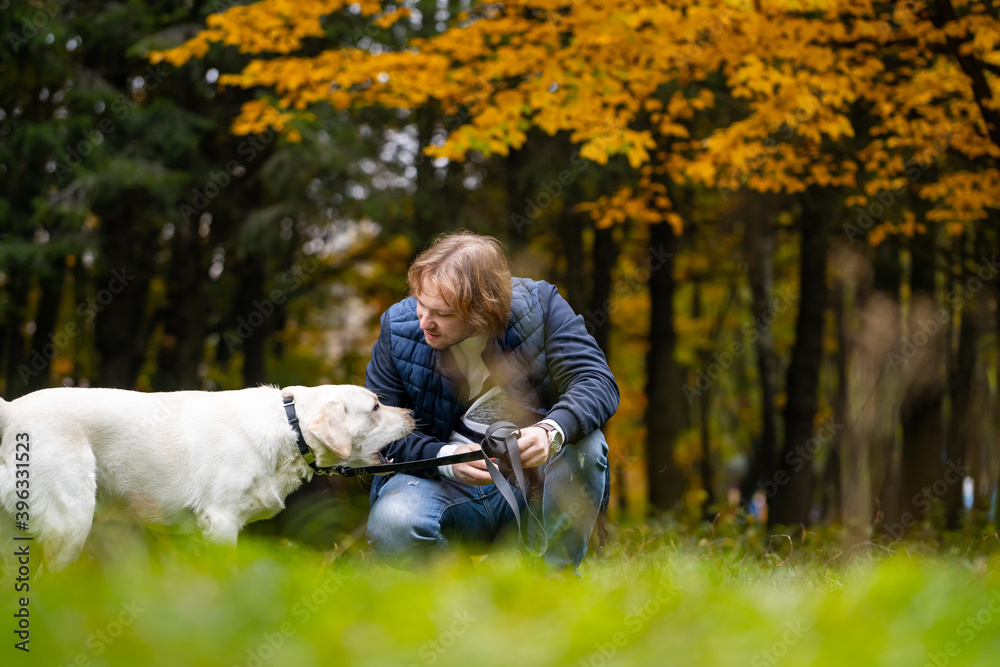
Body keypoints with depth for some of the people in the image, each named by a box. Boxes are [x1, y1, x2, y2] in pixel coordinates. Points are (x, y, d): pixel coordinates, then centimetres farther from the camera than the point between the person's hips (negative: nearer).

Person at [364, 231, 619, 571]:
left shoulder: (538, 305, -12)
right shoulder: (398, 328, -9)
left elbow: (598, 383, -19)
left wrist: (551, 431, -41)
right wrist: (445, 458, -27)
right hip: (445, 483, 0)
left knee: (585, 441, -30)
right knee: (391, 525, -32)